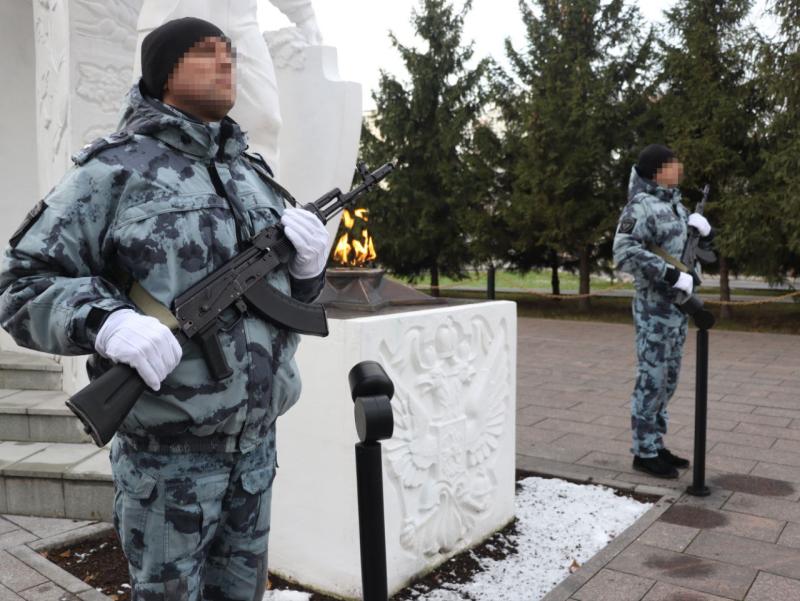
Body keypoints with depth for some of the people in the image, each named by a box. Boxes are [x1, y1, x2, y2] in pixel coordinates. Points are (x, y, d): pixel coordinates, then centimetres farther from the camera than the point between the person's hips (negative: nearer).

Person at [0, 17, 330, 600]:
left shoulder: (252, 175, 9)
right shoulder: (113, 171, -8)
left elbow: (288, 295, 15)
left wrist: (309, 258, -8)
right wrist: (109, 322, -28)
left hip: (256, 438, 6)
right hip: (167, 448, -5)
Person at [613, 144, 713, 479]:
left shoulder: (675, 204, 13)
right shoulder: (642, 206, -12)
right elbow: (624, 253, -25)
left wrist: (703, 227, 1)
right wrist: (672, 275, -25)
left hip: (677, 304, 9)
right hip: (655, 305, -8)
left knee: (668, 380, 13)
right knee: (651, 379, -2)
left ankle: (656, 445, 24)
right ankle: (644, 452, 8)